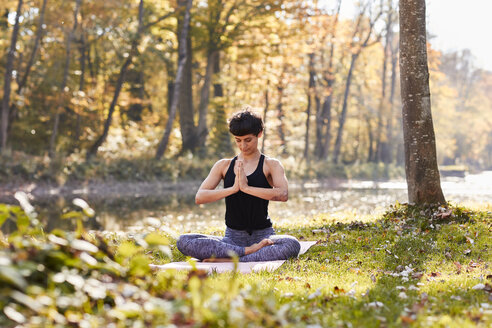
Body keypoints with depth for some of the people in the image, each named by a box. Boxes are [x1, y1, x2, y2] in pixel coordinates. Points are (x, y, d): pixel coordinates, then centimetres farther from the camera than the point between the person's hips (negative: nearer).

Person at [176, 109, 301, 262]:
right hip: (233, 238, 2)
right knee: (183, 241, -23)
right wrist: (233, 188, -16)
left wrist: (246, 187, -21)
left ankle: (230, 260, -34)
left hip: (262, 236, -2)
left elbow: (283, 194, -17)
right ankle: (250, 251, -26)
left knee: (292, 245, -36)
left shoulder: (271, 165, 3)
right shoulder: (224, 166, 10)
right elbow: (199, 197, -2)